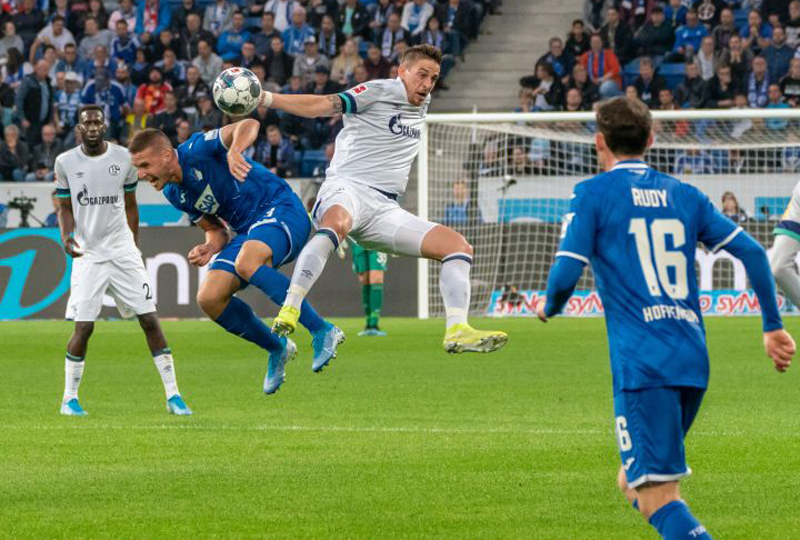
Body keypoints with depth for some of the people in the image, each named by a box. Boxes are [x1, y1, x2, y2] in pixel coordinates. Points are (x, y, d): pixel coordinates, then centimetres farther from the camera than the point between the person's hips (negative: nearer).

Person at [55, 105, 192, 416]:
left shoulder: (123, 158, 3)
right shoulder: (66, 163, 0)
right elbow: (65, 208, 7)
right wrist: (66, 236, -12)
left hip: (122, 251, 1)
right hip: (88, 254, -1)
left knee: (150, 321, -4)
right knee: (83, 328, -7)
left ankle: (173, 396, 1)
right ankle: (69, 399, 10)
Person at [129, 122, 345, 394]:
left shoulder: (196, 150, -16)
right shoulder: (174, 194, 7)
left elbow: (249, 125, -27)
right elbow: (217, 230, 14)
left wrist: (234, 151, -48)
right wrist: (209, 247, -10)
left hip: (281, 209, -9)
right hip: (248, 230, 9)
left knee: (246, 264, -37)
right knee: (209, 298, -7)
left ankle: (322, 331, -30)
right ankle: (277, 348, 13)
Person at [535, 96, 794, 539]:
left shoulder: (593, 194, 0)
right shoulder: (684, 195, 16)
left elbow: (566, 273, -7)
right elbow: (751, 251, 10)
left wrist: (549, 307, 15)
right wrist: (773, 326, 17)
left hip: (642, 363, -6)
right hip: (693, 360, 6)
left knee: (658, 497, -11)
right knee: (634, 484, 21)